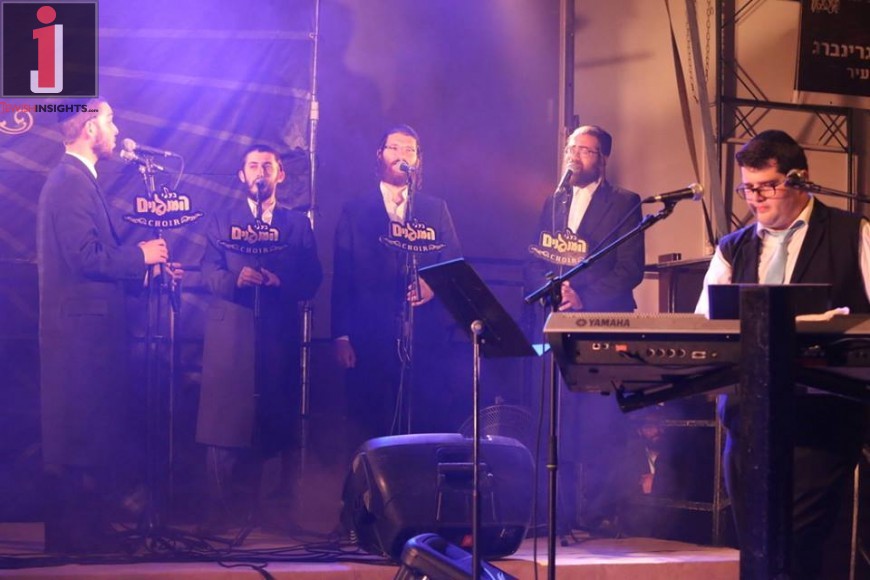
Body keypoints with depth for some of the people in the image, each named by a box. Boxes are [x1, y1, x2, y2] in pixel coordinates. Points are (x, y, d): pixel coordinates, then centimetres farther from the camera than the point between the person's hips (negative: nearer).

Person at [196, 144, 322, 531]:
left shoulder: (298, 224, 15)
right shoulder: (222, 221, 15)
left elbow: (311, 280, 4)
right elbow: (209, 273, 2)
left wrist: (279, 281, -15)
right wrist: (235, 279, -19)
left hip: (279, 337, 1)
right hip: (230, 335, -1)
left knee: (274, 422, -1)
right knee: (225, 423, -6)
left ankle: (252, 510, 7)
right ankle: (223, 513, -1)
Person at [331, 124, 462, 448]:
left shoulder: (436, 210, 14)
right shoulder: (354, 212, 10)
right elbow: (342, 279, 6)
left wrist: (434, 285, -13)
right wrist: (341, 336, -2)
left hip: (421, 337, 1)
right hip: (368, 339, -1)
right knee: (367, 431, -2)